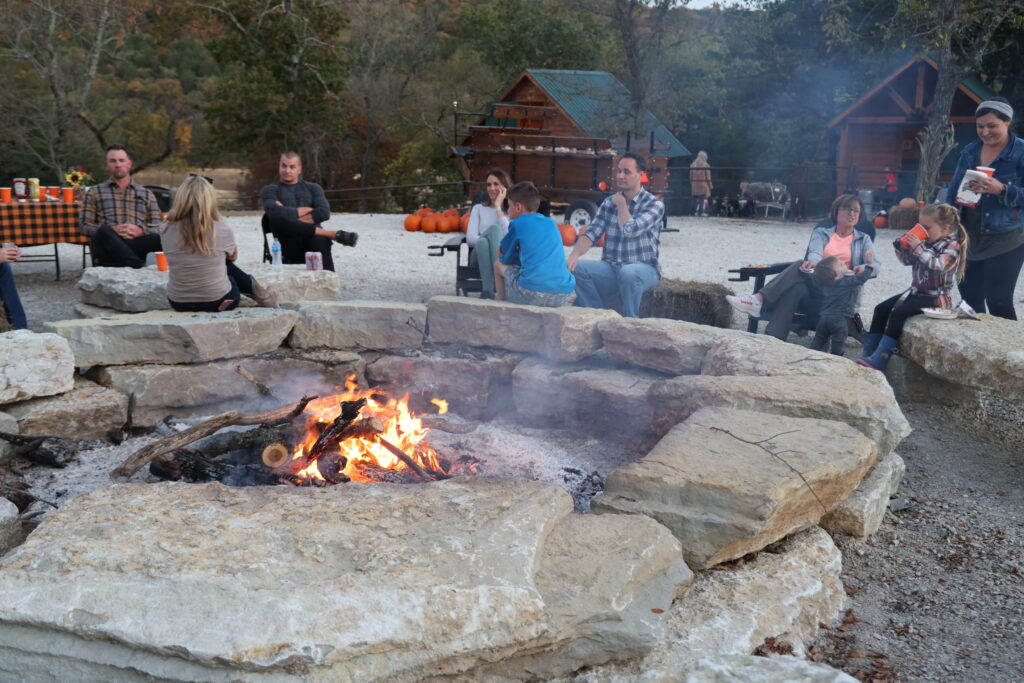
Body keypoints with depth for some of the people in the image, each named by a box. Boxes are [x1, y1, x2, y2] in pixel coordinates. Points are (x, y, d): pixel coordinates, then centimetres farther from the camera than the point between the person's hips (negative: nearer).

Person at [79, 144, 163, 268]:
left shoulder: (147, 195, 25)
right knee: (104, 231, -39)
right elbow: (84, 226, 11)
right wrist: (113, 230, -8)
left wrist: (141, 231, -8)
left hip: (137, 244, 0)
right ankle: (139, 266, -43)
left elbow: (157, 229, 15)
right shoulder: (94, 192, 21)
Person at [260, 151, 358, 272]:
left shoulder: (313, 188, 24)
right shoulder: (269, 190, 18)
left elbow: (324, 212, 2)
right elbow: (276, 214, -6)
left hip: (313, 238, 1)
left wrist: (290, 219, -5)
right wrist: (306, 210, 2)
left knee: (321, 241, -37)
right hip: (289, 247, -1)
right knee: (278, 220, -33)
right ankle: (332, 234, -27)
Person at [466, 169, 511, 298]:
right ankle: (487, 292, -48)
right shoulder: (479, 209, 21)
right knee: (491, 233, -33)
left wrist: (498, 207, 1)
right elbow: (470, 238, 6)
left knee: (495, 229, -31)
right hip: (479, 255, 1)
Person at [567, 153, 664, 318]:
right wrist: (575, 254, -19)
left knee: (628, 273, -39)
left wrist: (621, 204, -3)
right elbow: (591, 233, 1)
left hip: (643, 269, -4)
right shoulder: (609, 202, 11)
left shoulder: (654, 204, -4)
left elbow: (631, 230, -20)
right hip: (611, 268, 4)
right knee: (577, 268, -21)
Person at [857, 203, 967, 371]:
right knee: (881, 309, -1)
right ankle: (868, 353, 0)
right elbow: (907, 259, 17)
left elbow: (938, 265, -29)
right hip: (917, 291, 9)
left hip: (937, 296, -9)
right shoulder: (927, 243, 10)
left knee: (899, 312, -28)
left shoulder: (952, 246, -11)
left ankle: (880, 359, -31)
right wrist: (901, 246, -2)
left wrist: (918, 247, -30)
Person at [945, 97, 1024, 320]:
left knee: (998, 300, -7)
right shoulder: (970, 151, 8)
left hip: (1006, 239, -5)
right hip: (971, 237, 5)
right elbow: (954, 189, 12)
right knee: (970, 296, 10)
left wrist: (1002, 190, -26)